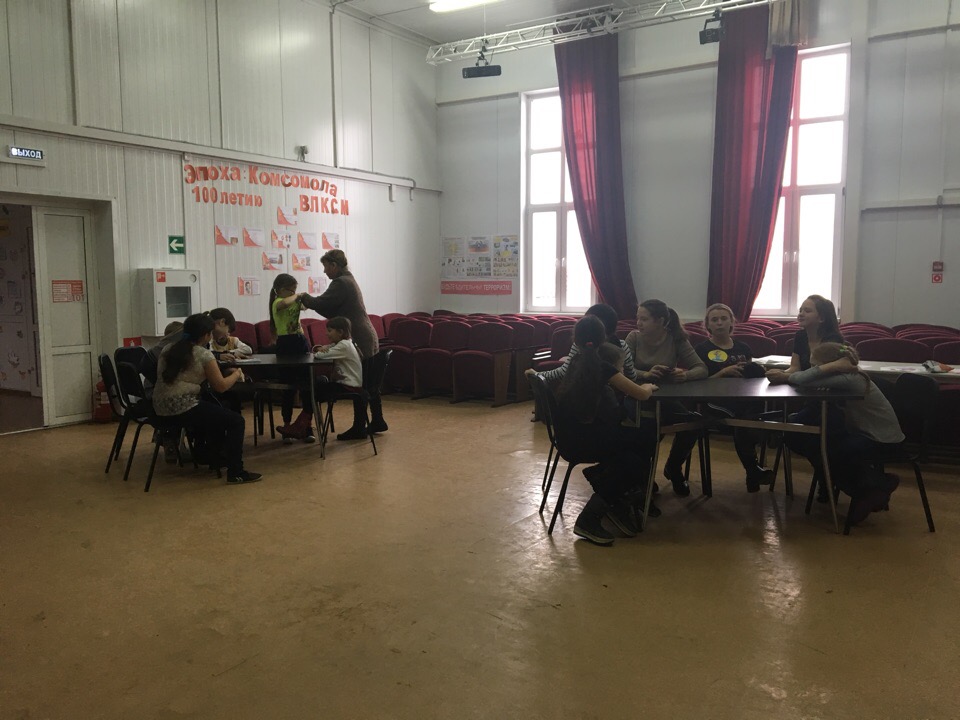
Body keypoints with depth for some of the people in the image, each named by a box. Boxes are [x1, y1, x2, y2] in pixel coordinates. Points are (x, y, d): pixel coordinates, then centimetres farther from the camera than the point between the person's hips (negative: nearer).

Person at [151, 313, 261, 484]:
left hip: (160, 407, 9)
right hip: (183, 408, -9)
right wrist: (237, 374, 11)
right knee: (236, 420, 0)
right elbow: (221, 386, -7)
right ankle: (235, 472, -6)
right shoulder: (204, 354, -8)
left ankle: (215, 458, 42)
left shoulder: (168, 349, 13)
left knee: (215, 411, 32)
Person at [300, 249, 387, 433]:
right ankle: (377, 421, 22)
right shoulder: (349, 279, 19)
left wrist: (304, 297, -1)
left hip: (359, 341, -10)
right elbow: (333, 312, 18)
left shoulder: (340, 283, -13)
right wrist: (310, 302, 8)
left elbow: (320, 303, -18)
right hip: (368, 339, 10)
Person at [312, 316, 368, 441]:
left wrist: (320, 351, -1)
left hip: (350, 386, -9)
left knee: (314, 391, -9)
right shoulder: (341, 343, 13)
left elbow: (320, 355, -24)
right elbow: (316, 350, 13)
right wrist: (320, 348, -10)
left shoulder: (344, 345, -17)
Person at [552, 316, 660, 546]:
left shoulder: (574, 363, 13)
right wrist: (648, 386, 14)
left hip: (569, 433, 8)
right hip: (581, 437, -8)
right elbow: (642, 394, -7)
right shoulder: (600, 367, -11)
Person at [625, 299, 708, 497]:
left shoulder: (677, 340, -1)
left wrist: (686, 375, -27)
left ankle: (673, 468, 9)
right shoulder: (634, 337, -2)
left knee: (692, 423, -25)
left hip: (665, 399, 2)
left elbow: (702, 369, -5)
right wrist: (646, 374, -31)